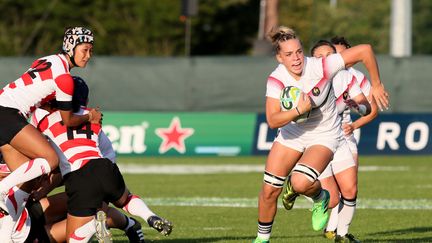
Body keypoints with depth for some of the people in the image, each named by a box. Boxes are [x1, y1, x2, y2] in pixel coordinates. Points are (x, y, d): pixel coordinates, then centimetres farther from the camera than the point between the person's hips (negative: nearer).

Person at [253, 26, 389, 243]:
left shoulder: (320, 68, -27)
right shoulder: (277, 79, -17)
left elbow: (364, 50, -25)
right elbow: (272, 120, -26)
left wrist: (376, 86, -13)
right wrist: (299, 110, -41)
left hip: (324, 136, -4)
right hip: (292, 133, 4)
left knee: (301, 182, -30)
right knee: (269, 190, 2)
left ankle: (320, 198, 7)